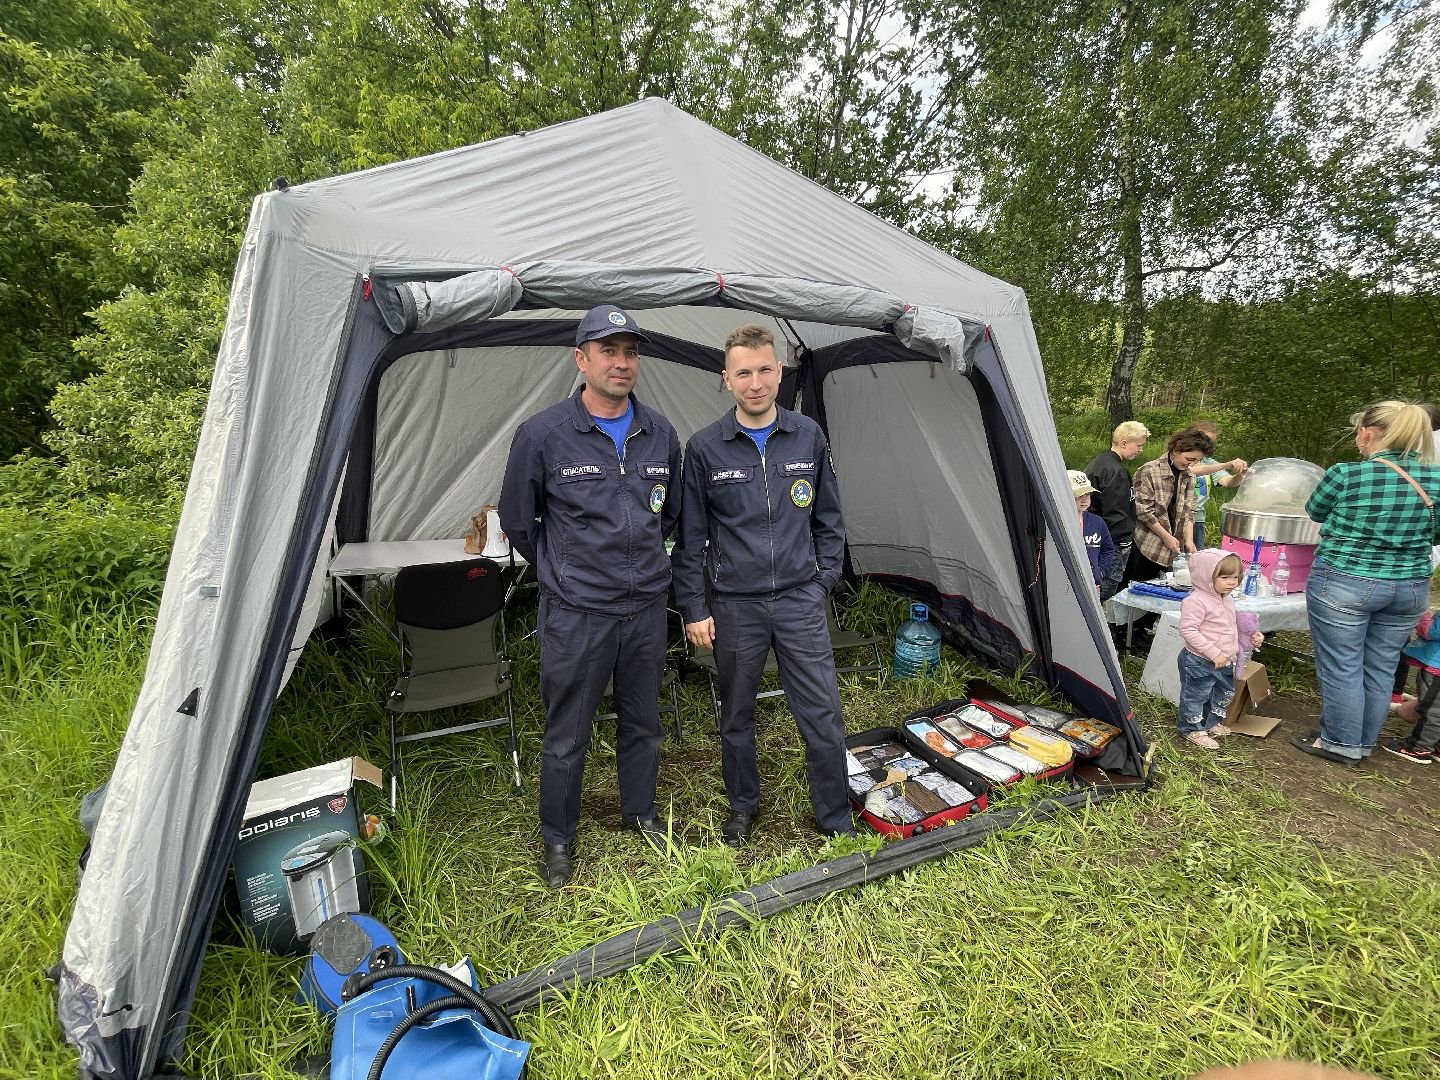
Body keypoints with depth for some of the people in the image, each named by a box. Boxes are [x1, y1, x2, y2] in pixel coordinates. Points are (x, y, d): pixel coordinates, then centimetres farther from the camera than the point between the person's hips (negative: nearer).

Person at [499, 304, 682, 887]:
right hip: (576, 613, -4)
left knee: (642, 722, 20)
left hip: (646, 607, 4)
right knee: (567, 735, 11)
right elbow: (517, 519, 0)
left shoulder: (660, 433, 0)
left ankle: (640, 811, 45)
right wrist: (561, 570, 9)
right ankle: (557, 838, 35)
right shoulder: (543, 434, -12)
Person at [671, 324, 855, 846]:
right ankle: (743, 805, 39)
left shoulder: (809, 437, 1)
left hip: (801, 599, 1)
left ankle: (836, 819, 27)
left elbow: (828, 519, 10)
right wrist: (694, 608, -2)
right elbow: (690, 538, -1)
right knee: (736, 714, 15)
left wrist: (824, 580, 6)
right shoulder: (704, 448, -6)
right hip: (735, 605, -1)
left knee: (823, 714, 5)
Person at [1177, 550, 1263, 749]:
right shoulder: (1196, 601, -24)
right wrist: (1214, 653, -27)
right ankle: (1192, 730, 20)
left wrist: (1252, 636, 9)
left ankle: (1211, 722, 43)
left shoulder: (1227, 600, 8)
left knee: (1223, 693, 23)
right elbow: (1188, 630, -28)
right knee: (1195, 695, 4)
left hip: (1224, 663, 9)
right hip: (1199, 663, -9)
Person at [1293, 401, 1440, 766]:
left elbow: (1315, 511, 4)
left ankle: (1341, 744, 17)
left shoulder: (1347, 474, -15)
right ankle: (1365, 742, 28)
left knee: (1341, 667, 6)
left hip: (1344, 584, -5)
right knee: (1381, 668, 15)